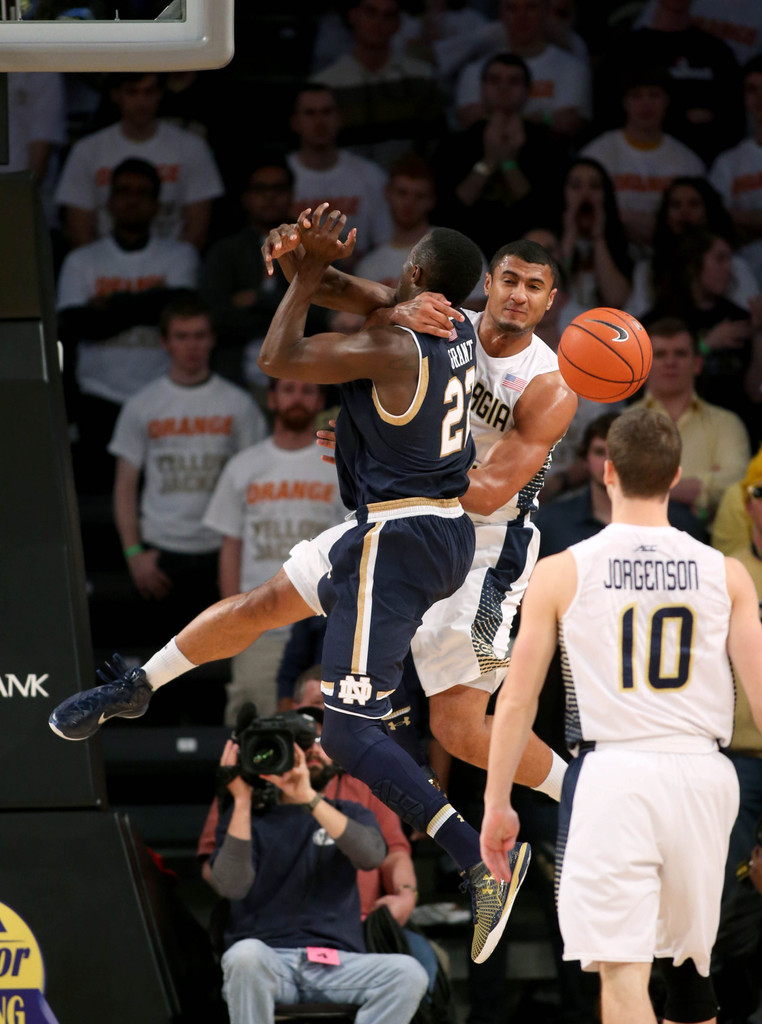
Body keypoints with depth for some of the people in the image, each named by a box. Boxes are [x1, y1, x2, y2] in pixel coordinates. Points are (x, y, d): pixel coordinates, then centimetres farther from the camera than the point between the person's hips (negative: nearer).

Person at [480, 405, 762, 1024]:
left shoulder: (563, 573, 0)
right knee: (688, 961, 20)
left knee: (622, 969, -8)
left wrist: (497, 804, 9)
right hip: (700, 775, 3)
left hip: (612, 774, -3)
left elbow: (517, 700, 1)